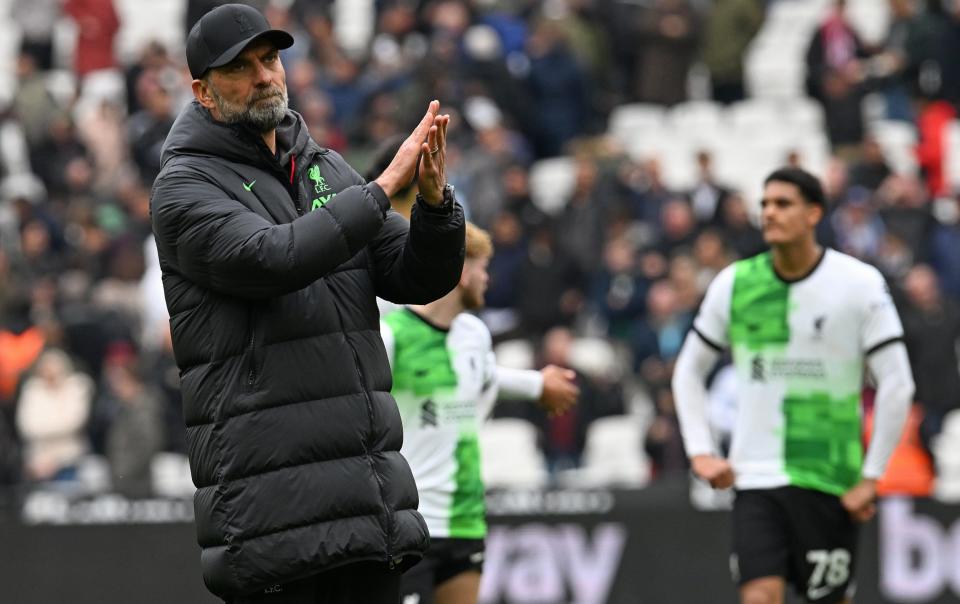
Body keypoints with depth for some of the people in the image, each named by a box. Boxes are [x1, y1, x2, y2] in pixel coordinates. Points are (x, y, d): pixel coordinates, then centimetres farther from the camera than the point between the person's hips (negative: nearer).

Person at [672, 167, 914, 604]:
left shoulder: (860, 284, -5)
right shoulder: (734, 283, 3)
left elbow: (896, 384, -5)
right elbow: (689, 371, 15)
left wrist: (871, 477, -7)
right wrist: (700, 452, 5)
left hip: (828, 481, -2)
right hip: (755, 480, 2)